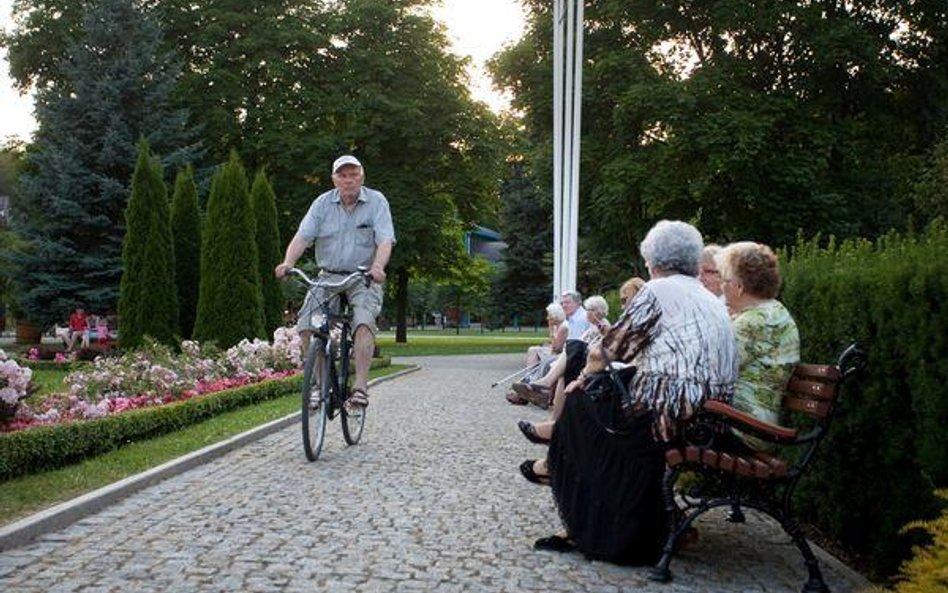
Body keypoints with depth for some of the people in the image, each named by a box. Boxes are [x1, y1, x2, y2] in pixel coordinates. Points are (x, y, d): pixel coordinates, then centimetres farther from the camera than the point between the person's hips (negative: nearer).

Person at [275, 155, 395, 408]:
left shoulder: (376, 201, -3)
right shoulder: (323, 203, 3)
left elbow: (385, 240, -14)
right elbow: (303, 236, -6)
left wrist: (378, 267, -34)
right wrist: (288, 262, -25)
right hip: (329, 276, 3)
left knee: (364, 321, -28)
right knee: (307, 326, -14)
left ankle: (360, 385, -25)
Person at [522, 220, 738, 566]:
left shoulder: (657, 291, -4)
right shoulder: (712, 302, 19)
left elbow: (608, 350, -3)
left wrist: (585, 376, 15)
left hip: (668, 418, -8)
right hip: (712, 419, 8)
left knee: (581, 402, 14)